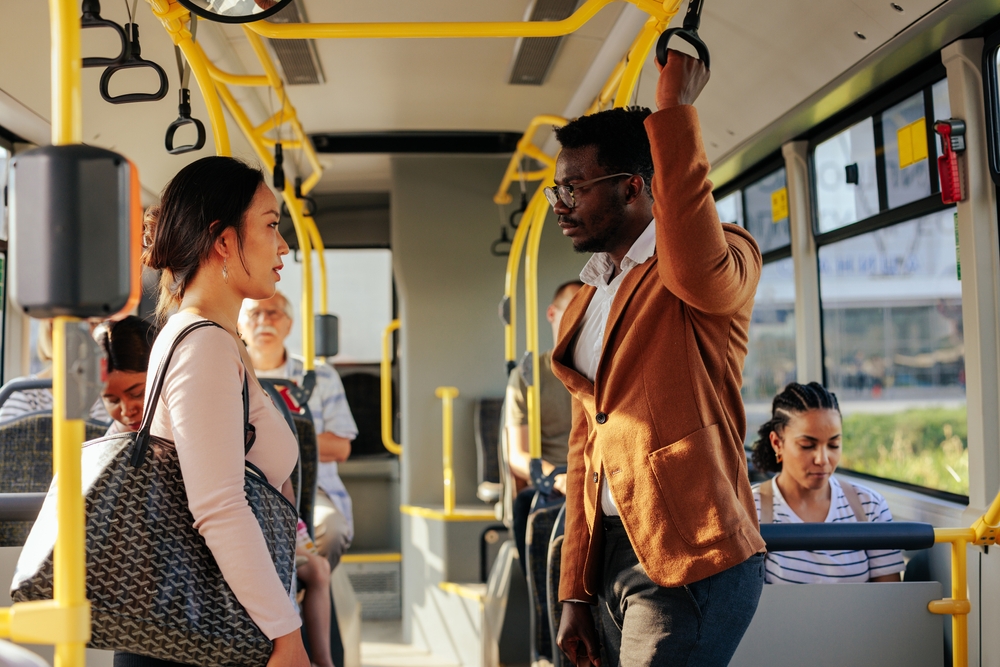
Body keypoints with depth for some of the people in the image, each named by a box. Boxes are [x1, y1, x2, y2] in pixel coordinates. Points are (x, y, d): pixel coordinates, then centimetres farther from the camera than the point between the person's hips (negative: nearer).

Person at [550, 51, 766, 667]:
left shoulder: (728, 260, -6)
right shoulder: (585, 303, 17)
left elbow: (698, 271, -33)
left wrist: (674, 108, -29)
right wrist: (575, 593, 15)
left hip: (690, 564, -7)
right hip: (613, 557, 8)